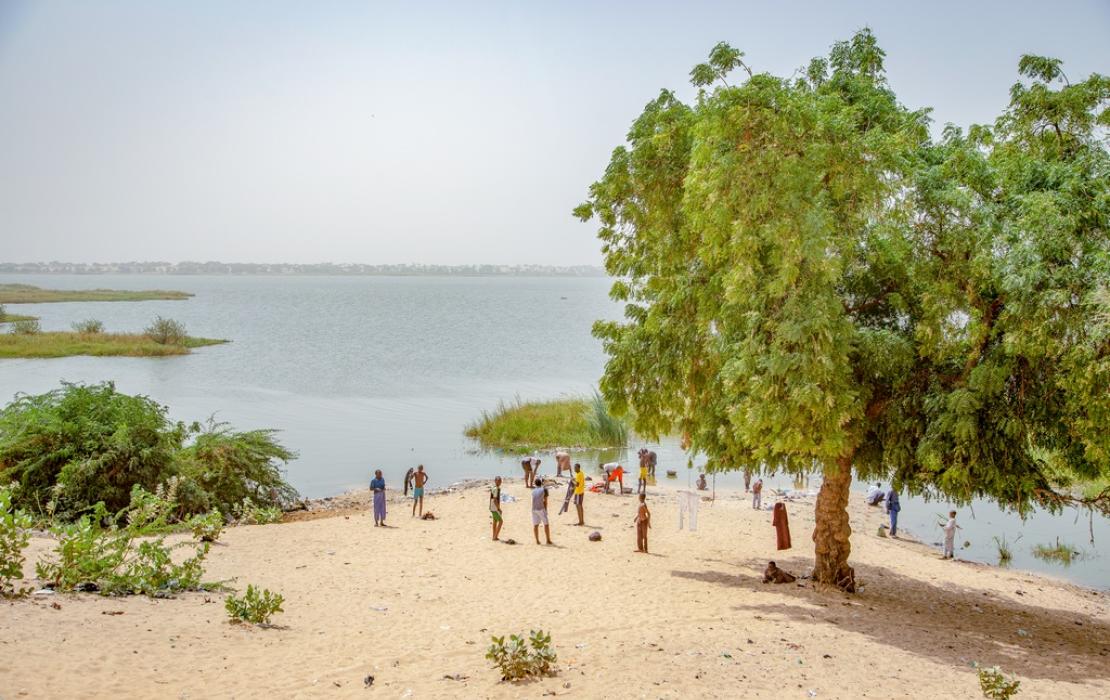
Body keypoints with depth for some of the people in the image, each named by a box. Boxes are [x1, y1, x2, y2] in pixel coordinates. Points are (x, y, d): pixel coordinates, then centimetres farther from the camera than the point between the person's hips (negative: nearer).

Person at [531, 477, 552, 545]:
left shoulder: (533, 491, 10)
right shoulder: (544, 489, -1)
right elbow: (545, 501, -2)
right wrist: (545, 510, 7)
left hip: (534, 509, 4)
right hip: (541, 509, -4)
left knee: (535, 525, 7)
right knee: (546, 524, 5)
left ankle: (537, 540, 6)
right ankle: (548, 540, 4)